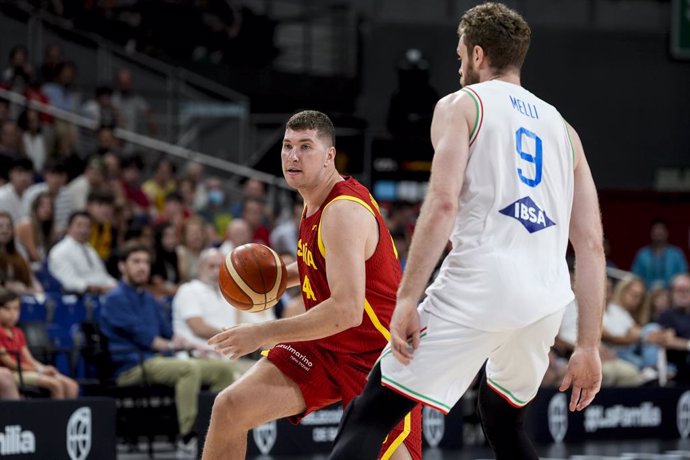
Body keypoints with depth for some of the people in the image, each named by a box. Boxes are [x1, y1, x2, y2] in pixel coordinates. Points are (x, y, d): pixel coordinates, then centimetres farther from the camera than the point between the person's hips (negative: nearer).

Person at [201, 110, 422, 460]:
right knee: (230, 408, -6)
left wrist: (263, 333, -27)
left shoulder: (344, 211, -24)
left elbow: (347, 311, -32)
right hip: (326, 346, 8)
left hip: (377, 355, -8)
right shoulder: (315, 201, 4)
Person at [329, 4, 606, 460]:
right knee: (503, 419, 30)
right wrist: (589, 346, 16)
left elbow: (443, 203, -10)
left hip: (481, 285, -6)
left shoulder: (461, 105, 8)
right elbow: (592, 244, 15)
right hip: (547, 299, 6)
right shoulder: (561, 128, 23)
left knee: (370, 415, -4)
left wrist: (407, 298, -12)